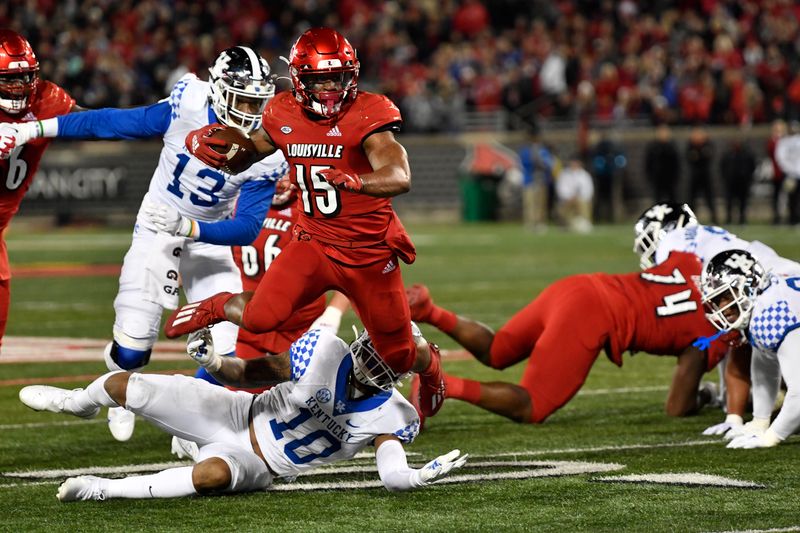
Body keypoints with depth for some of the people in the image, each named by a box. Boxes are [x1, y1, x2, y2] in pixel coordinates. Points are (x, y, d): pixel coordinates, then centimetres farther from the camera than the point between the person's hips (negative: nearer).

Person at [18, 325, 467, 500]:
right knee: (124, 385, -3)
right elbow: (257, 373, -3)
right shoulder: (324, 351, -14)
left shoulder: (391, 419, -16)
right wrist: (217, 363, -21)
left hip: (257, 466, -2)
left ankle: (101, 489, -23)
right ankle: (80, 402, 39)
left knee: (212, 475, -41)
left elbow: (394, 477, -28)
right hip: (240, 415, 2)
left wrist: (425, 475, -50)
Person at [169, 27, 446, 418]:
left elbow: (400, 178, -34)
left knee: (397, 357, 10)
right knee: (262, 318, -23)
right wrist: (202, 141, -10)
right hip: (315, 244, 2)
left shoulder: (367, 116, -20)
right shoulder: (284, 116, -4)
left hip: (369, 253, -2)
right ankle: (218, 307, 13)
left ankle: (429, 366, 49)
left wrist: (353, 180, -54)